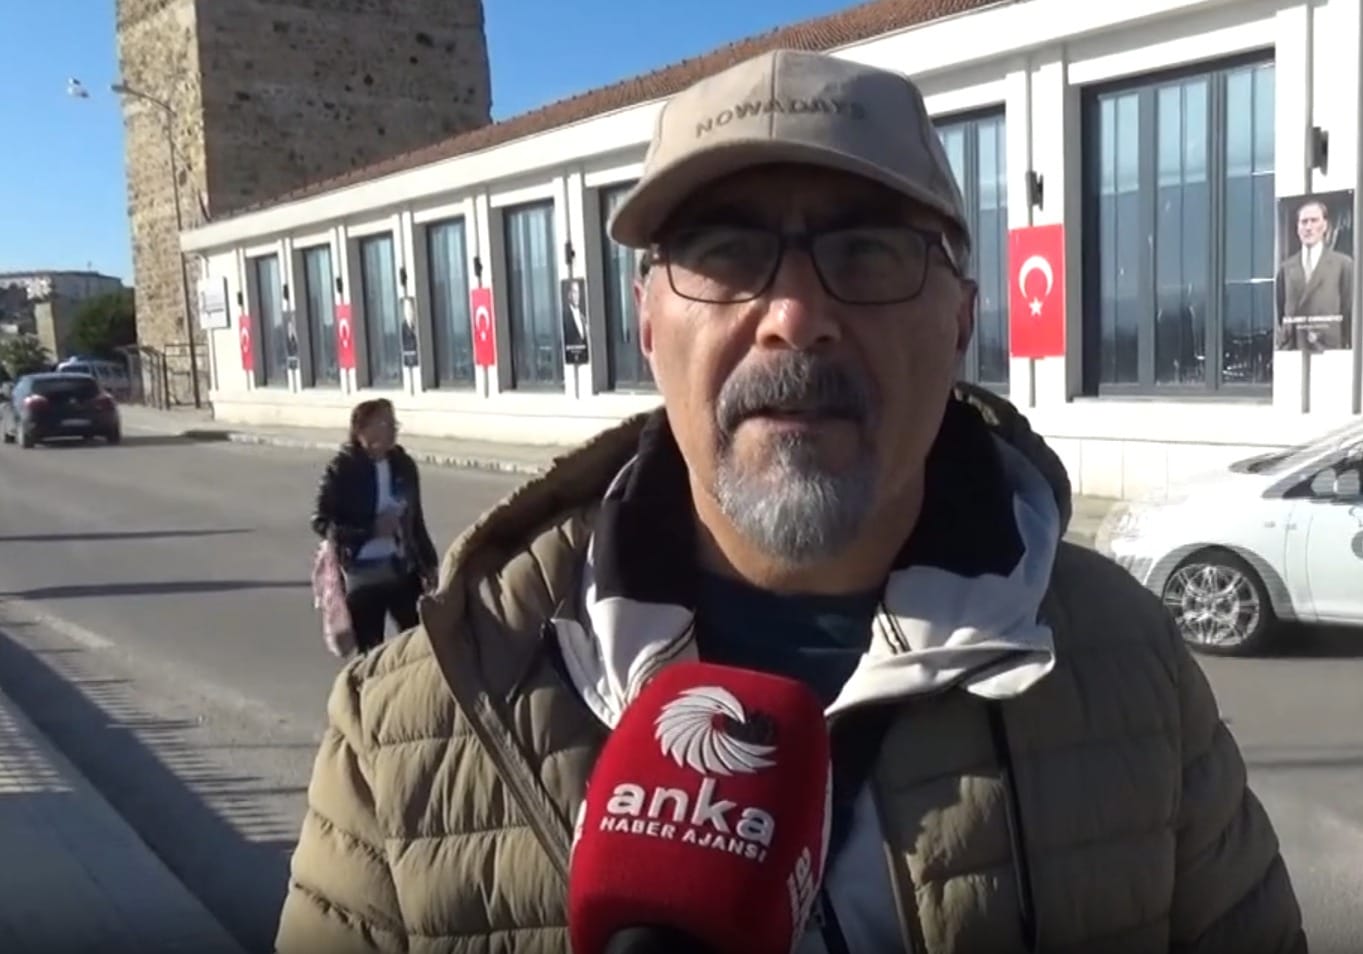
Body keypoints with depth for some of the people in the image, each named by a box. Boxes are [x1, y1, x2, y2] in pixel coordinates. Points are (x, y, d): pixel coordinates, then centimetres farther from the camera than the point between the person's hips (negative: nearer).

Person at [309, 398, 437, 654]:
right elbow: (321, 522, -10)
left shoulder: (403, 465, 4)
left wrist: (428, 563, 12)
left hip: (403, 570, 4)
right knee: (370, 653, 6)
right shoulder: (342, 469, -9)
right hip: (363, 576, -3)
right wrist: (371, 530, -19)